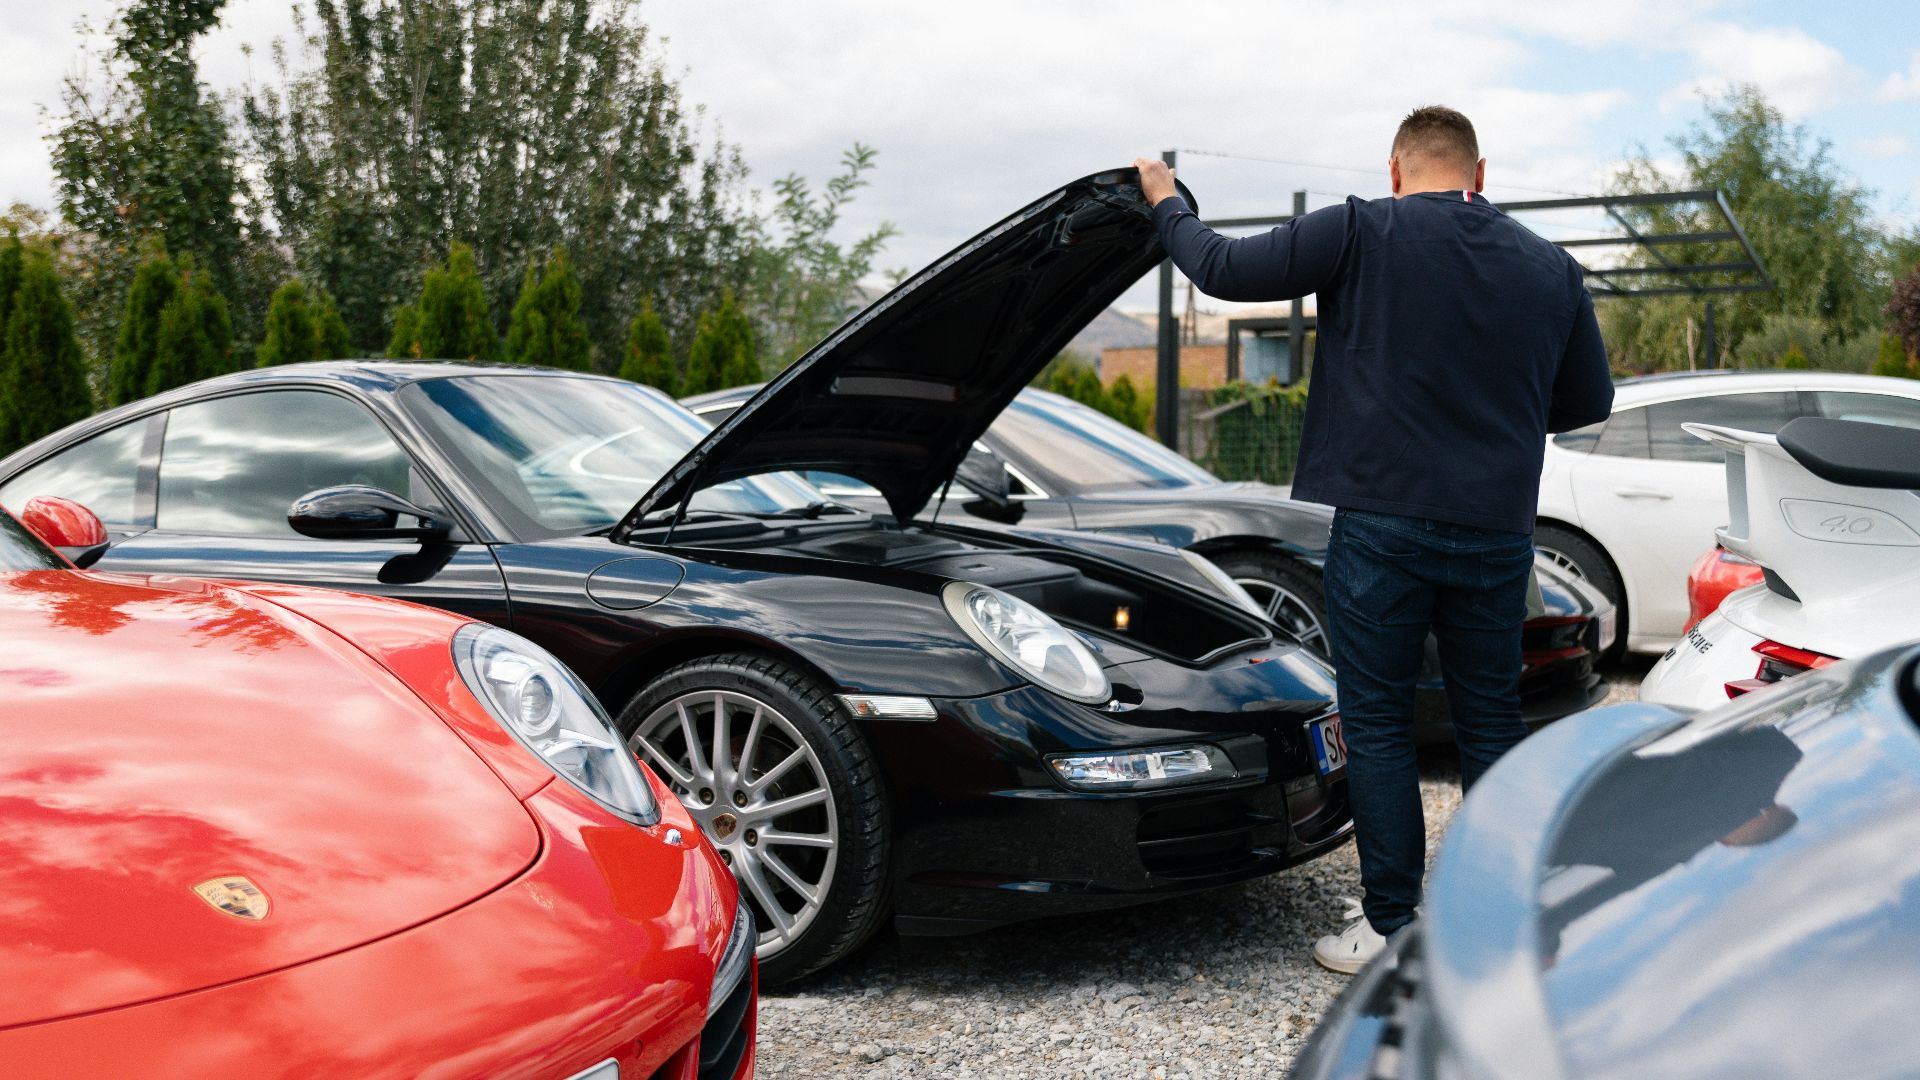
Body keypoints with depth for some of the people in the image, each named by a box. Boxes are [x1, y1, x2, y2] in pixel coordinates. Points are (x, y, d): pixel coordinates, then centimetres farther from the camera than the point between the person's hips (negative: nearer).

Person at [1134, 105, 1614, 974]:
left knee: (1377, 725, 5)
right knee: (1491, 723, 15)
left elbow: (1225, 268, -4)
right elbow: (1589, 402, 17)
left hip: (1384, 520, -4)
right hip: (1498, 530, 5)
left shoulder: (1363, 234, -6)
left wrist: (1166, 202, 14)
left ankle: (1390, 929, 9)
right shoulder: (1551, 268, 9)